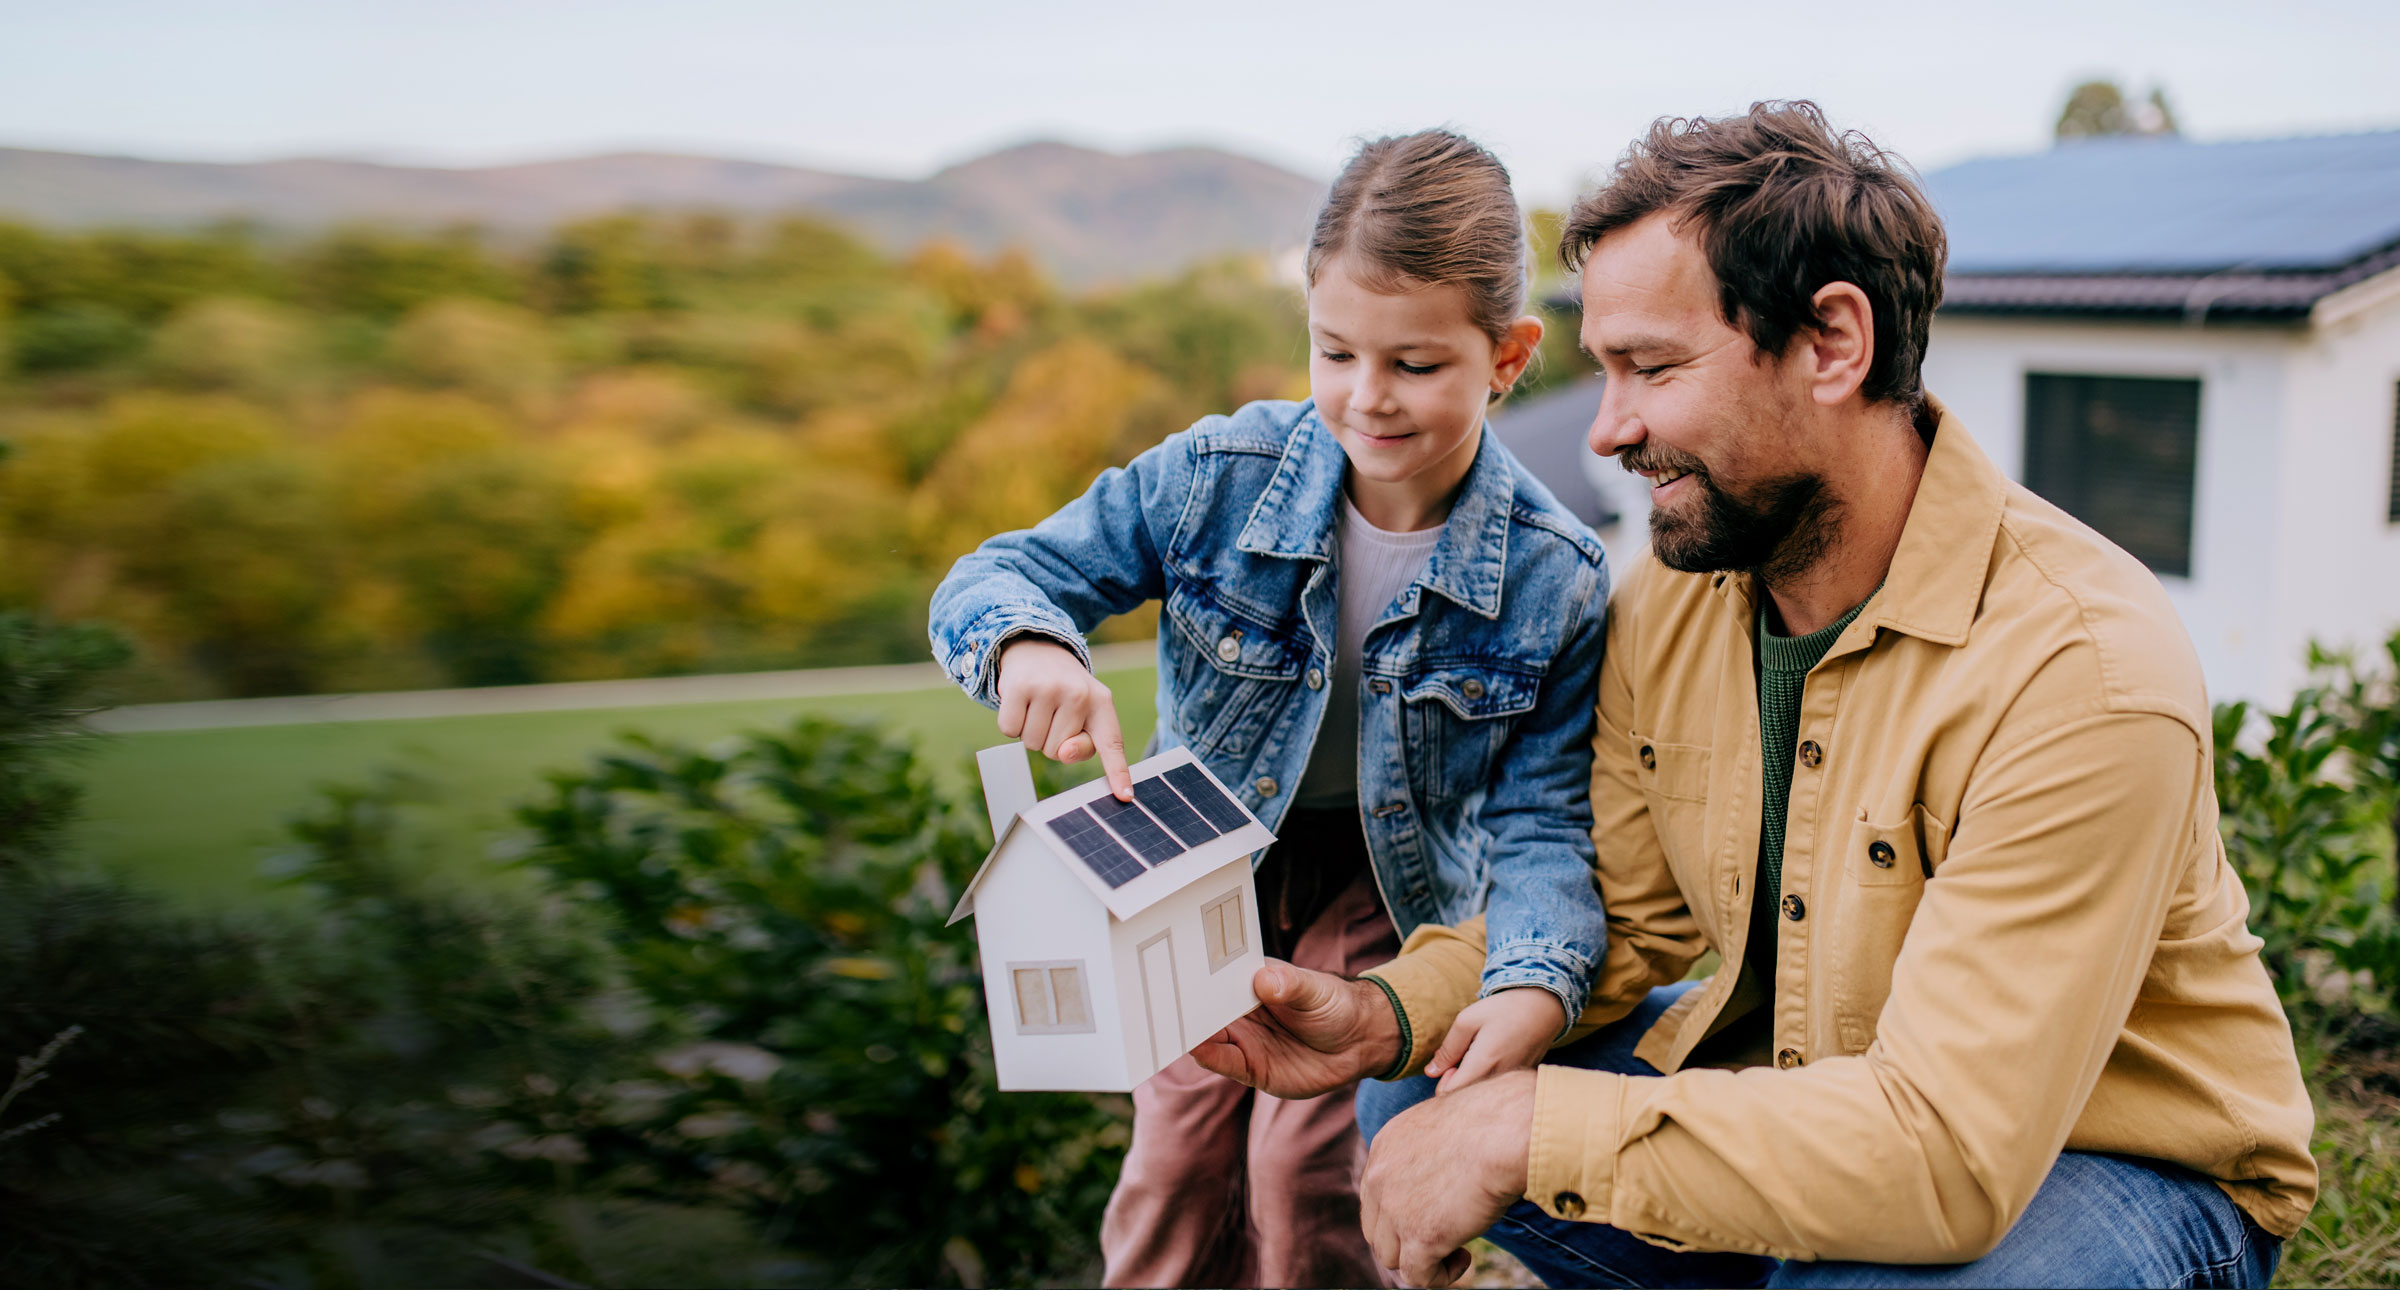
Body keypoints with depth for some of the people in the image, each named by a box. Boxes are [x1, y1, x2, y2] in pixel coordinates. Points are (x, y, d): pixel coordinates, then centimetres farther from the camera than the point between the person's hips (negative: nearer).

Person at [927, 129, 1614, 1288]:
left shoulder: (1556, 581, -20)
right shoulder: (1219, 476, -19)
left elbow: (1540, 825, -17)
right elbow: (997, 575, -16)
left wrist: (1534, 979, -37)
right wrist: (1027, 644, -41)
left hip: (1388, 891, -1)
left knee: (1309, 1173, -10)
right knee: (1177, 1168, 2)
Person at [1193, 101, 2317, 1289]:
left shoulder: (2080, 668, -31)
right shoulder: (1671, 594, -7)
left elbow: (1948, 1154, -35)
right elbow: (1615, 912, 2)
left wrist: (1529, 1126, -33)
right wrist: (1388, 1015, -15)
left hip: (2125, 1166, -6)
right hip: (1810, 1089, 6)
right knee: (1419, 1102, -5)